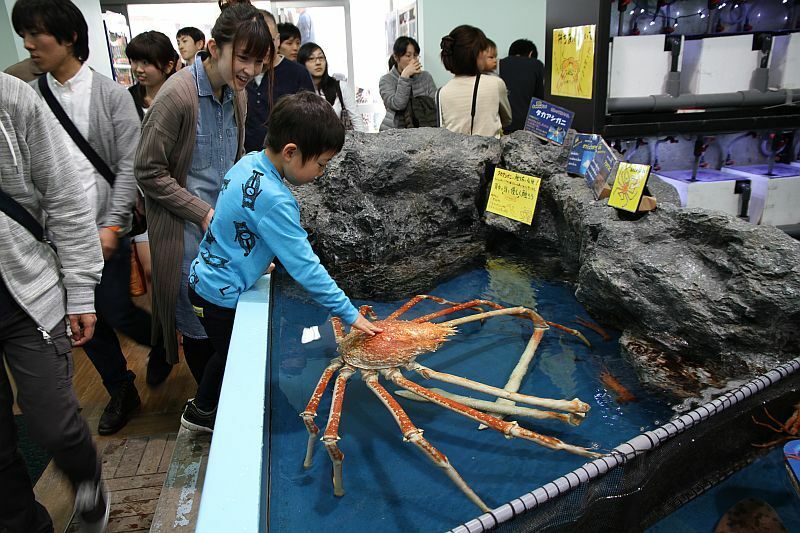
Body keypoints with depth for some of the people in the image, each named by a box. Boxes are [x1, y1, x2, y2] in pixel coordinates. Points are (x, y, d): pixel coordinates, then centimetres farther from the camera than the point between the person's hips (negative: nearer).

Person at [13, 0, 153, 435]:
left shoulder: (111, 94, -4)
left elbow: (129, 164, -7)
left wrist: (111, 226, -13)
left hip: (104, 231, -3)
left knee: (117, 312, 0)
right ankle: (121, 391, 31)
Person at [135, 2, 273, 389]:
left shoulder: (236, 92, 4)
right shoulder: (177, 96, -19)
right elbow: (148, 172, -15)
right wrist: (204, 214, -17)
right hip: (187, 231, -6)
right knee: (199, 328, 8)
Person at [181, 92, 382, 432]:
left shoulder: (249, 161, -4)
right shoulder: (273, 200, -32)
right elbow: (305, 267, -29)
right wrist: (349, 314, -22)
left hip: (204, 280, 9)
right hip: (221, 298, -9)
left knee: (230, 353, 28)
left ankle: (200, 411, 49)